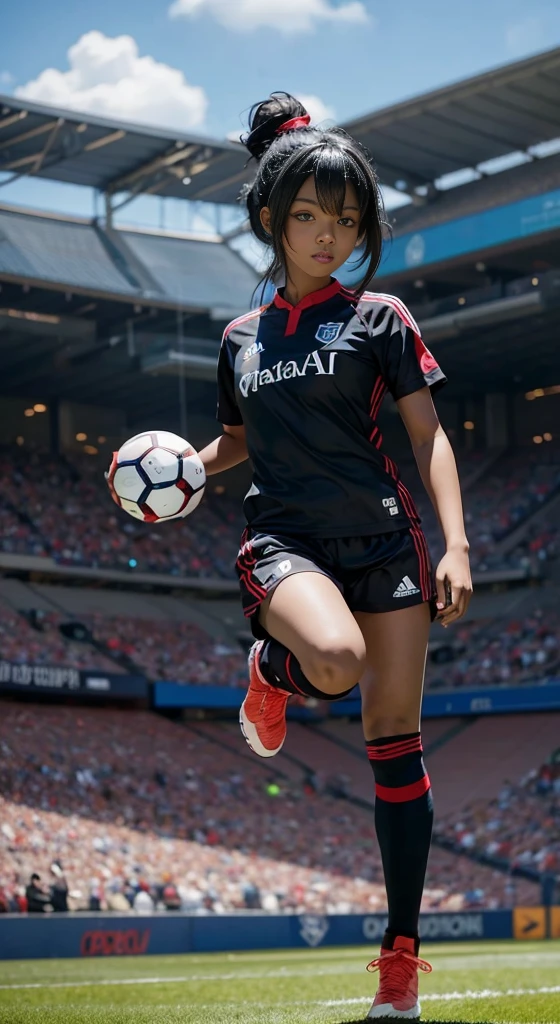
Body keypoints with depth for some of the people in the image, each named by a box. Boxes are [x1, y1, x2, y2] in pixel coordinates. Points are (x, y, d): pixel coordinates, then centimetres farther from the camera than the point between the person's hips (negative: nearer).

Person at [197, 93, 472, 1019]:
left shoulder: (378, 318, 4)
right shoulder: (242, 337, 13)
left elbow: (429, 436, 0)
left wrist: (456, 544, -11)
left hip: (383, 538, 0)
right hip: (284, 539, 0)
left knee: (395, 737, -2)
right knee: (335, 658, -35)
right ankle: (270, 671, 4)